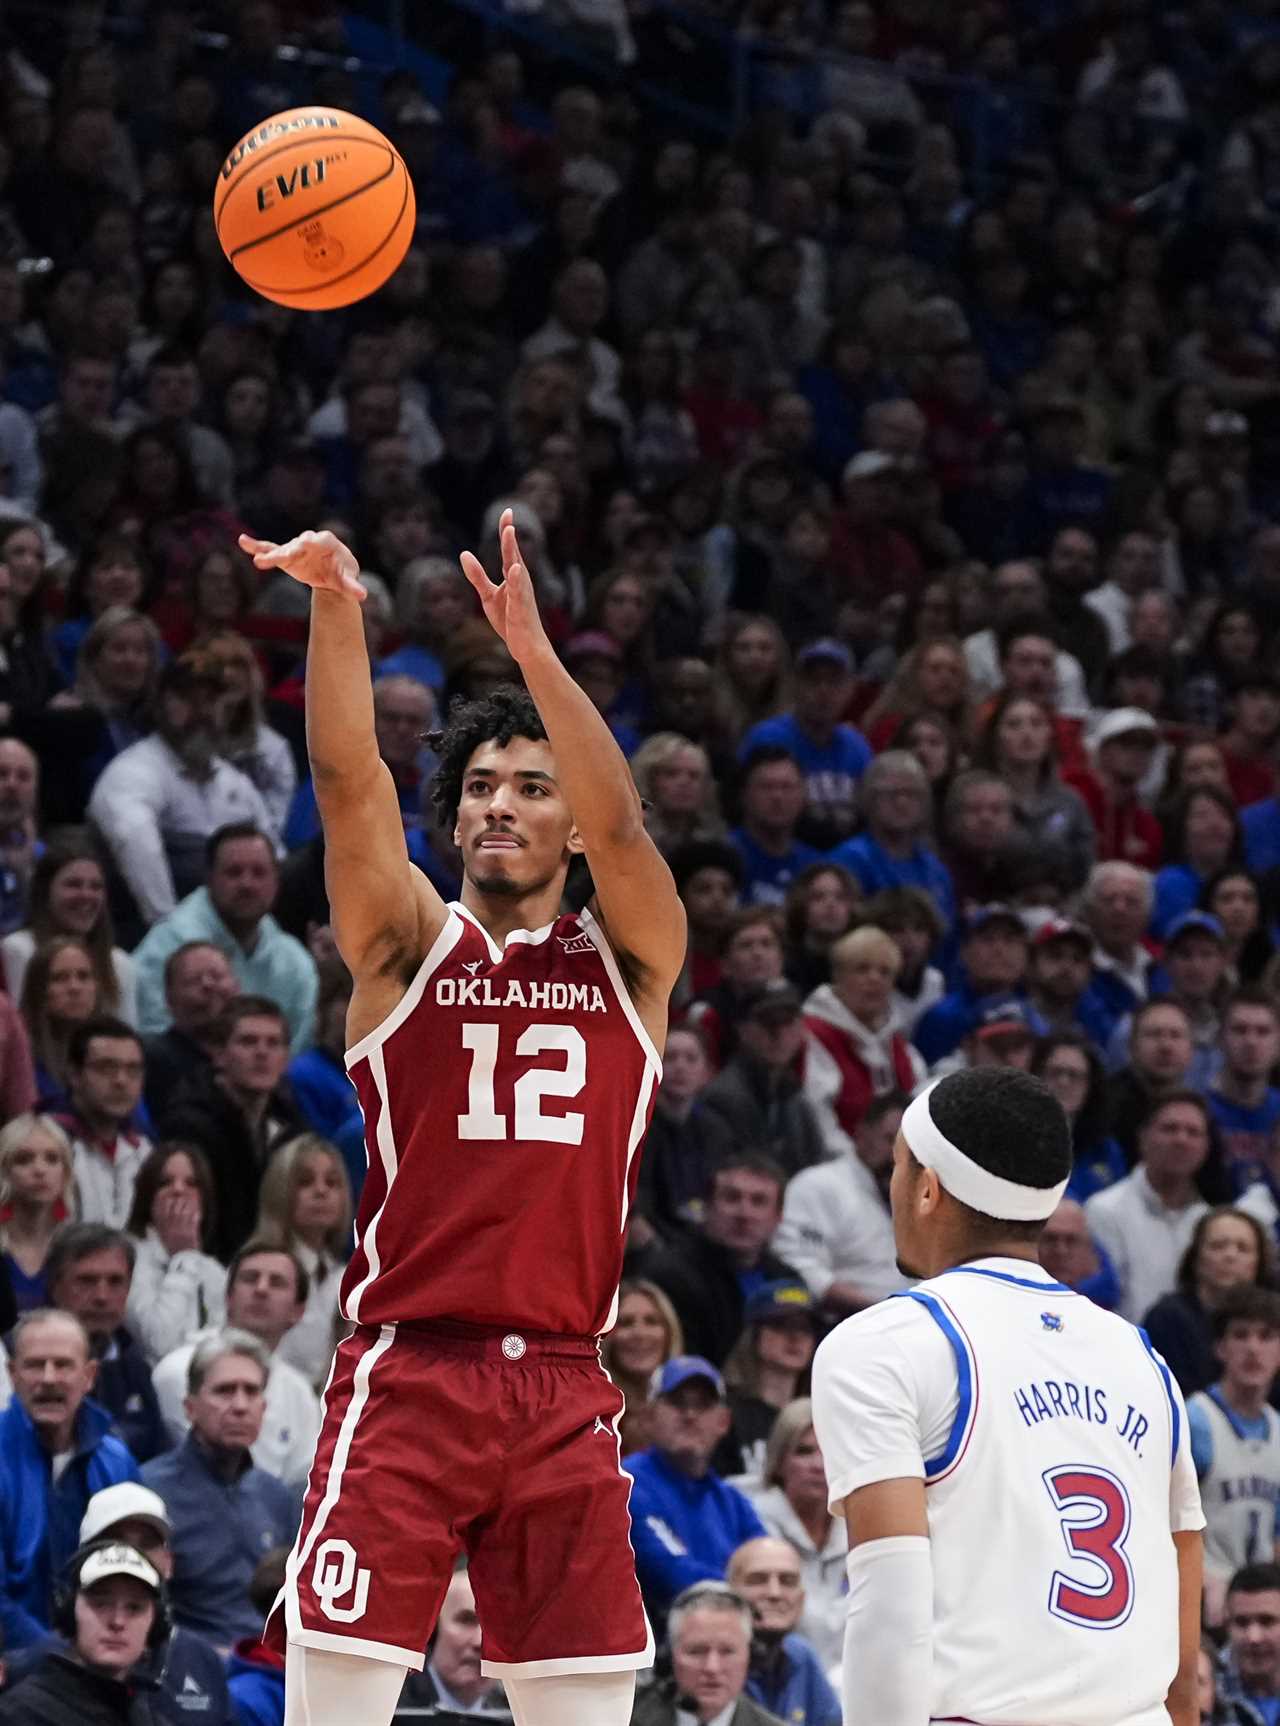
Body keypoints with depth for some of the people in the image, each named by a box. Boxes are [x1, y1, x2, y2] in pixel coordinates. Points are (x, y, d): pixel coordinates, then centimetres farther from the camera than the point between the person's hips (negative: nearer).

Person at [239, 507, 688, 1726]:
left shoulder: (629, 960, 9)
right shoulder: (407, 944, 7)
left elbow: (619, 820, -9)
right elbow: (347, 778, -8)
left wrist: (529, 644, -21)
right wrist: (335, 608, -24)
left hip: (563, 1388, 2)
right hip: (404, 1376, -2)